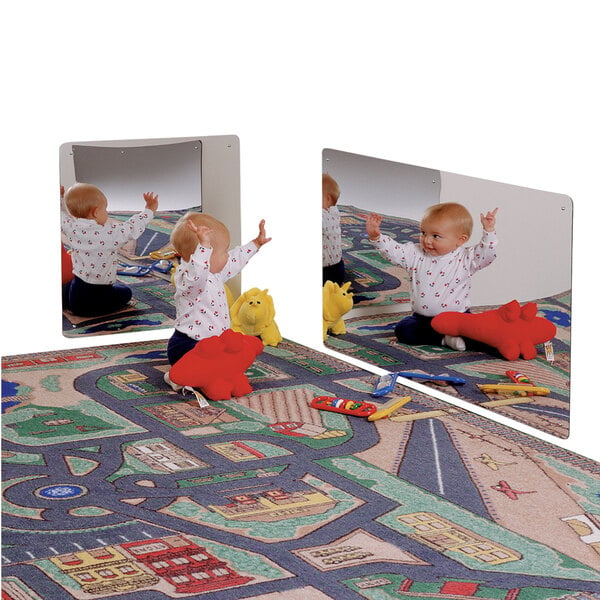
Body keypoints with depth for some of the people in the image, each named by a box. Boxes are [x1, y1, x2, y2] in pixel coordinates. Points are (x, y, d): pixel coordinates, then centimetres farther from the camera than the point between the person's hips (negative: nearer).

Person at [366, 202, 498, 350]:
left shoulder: (466, 259, -4)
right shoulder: (416, 254, 3)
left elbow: (486, 254, -13)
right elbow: (393, 251, -2)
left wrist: (489, 231, -25)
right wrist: (375, 236, -17)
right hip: (422, 319, 3)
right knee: (403, 329, -24)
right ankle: (444, 339, -23)